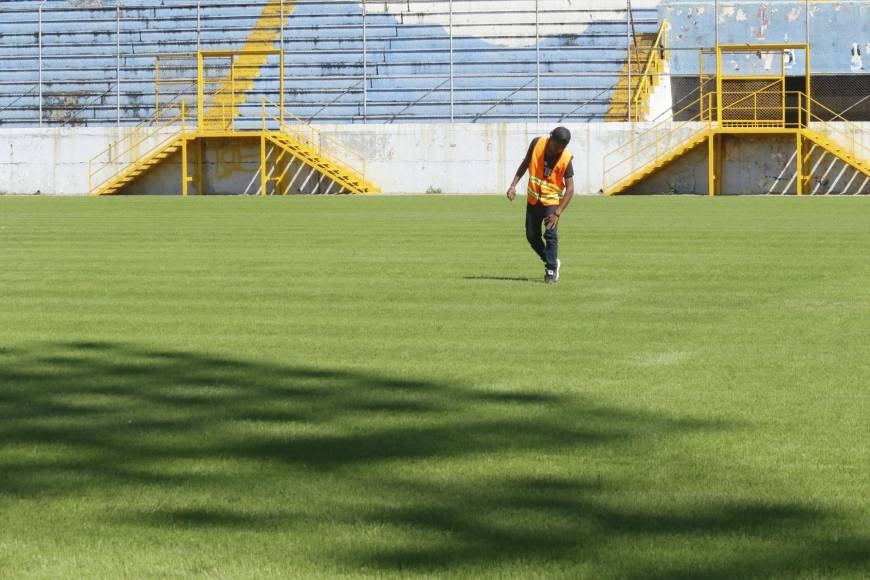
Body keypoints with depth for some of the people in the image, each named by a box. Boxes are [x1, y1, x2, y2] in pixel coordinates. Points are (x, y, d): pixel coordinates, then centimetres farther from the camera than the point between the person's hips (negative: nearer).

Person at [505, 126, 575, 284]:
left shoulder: (565, 159, -20)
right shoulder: (537, 143, -12)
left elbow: (570, 188, -20)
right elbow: (526, 163, 5)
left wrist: (558, 213, -28)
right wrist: (514, 185, -2)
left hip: (552, 201, -4)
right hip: (533, 199, 4)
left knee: (550, 234, -17)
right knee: (532, 236, 9)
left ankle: (551, 271, -6)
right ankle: (552, 262, 29)